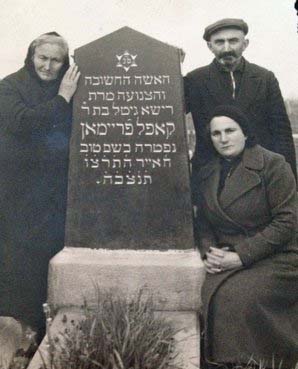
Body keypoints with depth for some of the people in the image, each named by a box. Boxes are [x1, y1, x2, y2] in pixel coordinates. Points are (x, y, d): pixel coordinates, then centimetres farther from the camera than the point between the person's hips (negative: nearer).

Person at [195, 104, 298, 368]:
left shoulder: (273, 165, -6)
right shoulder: (206, 175, 12)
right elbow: (203, 222, 16)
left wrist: (241, 255, -17)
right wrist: (208, 251, -7)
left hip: (274, 258, -4)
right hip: (226, 259, 5)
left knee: (236, 298, -27)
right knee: (210, 295, -23)